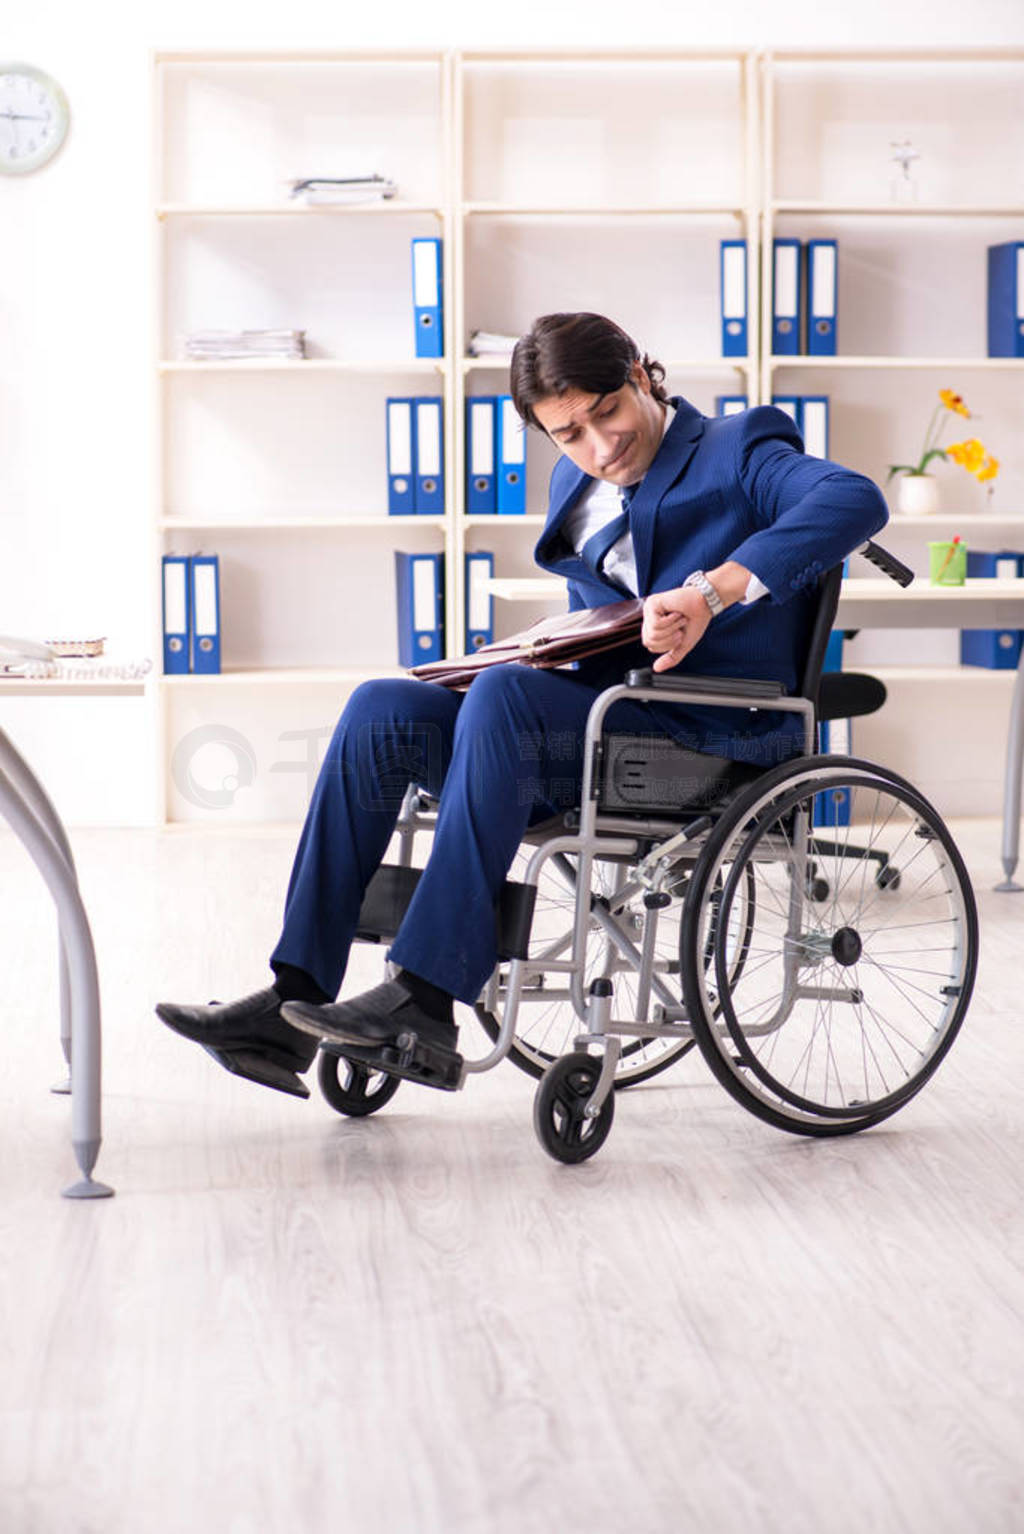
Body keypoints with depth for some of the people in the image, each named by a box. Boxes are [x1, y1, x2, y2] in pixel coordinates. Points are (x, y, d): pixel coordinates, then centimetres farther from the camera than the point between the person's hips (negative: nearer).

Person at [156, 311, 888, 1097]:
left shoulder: (737, 452, -1)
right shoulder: (578, 488, 21)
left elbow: (856, 500, -22)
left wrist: (711, 591, -32)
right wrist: (546, 653, 5)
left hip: (715, 736, -7)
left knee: (502, 696, -31)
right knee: (381, 712, -9)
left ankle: (428, 994, -34)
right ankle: (293, 1007, -15)